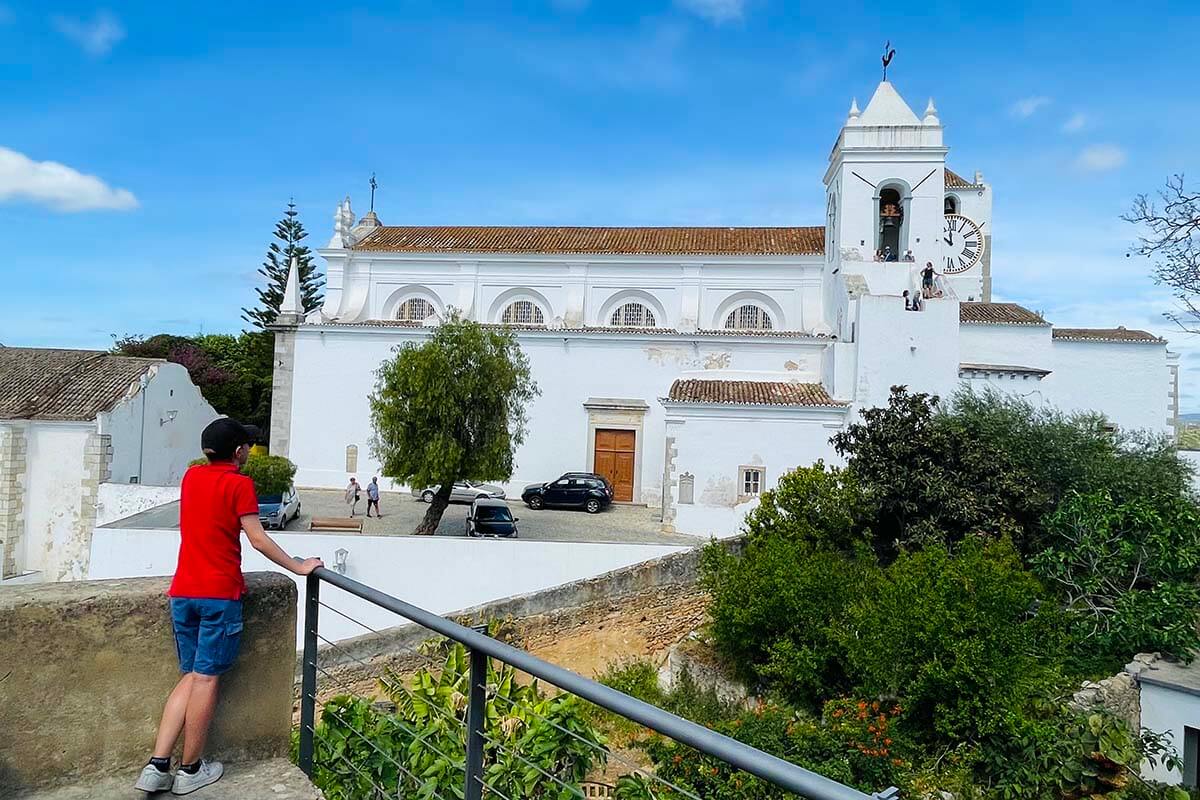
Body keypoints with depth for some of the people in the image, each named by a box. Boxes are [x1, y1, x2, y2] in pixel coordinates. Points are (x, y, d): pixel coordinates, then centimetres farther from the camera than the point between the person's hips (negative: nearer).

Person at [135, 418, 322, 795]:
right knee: (206, 678, 3)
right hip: (220, 594, -6)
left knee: (192, 675, 14)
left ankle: (157, 765, 10)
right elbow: (258, 539, -12)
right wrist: (298, 567, -6)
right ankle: (191, 770, 13)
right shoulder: (239, 484, -9)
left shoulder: (191, 476, 11)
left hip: (183, 591, 7)